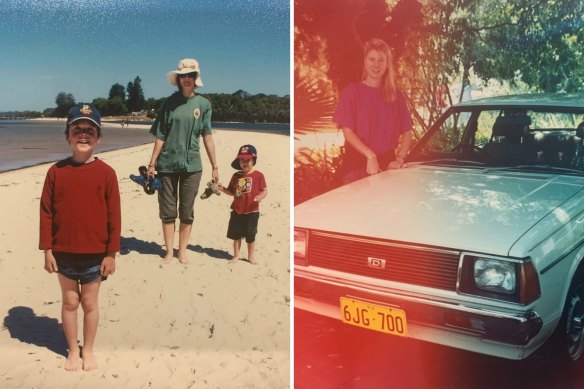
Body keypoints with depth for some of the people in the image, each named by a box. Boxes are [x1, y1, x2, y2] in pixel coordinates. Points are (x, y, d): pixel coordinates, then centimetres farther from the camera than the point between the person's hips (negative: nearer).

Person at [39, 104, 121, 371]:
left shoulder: (106, 173, -8)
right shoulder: (56, 171, -3)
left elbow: (114, 216, -5)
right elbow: (46, 213, -1)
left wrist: (111, 253, -6)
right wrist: (47, 250, -3)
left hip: (94, 254, -1)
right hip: (63, 253, 1)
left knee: (90, 303, 11)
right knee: (70, 302, 13)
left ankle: (88, 350, 30)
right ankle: (73, 351, 30)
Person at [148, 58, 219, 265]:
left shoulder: (203, 104, 2)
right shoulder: (169, 103, 2)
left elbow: (207, 136, 2)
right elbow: (160, 136, 2)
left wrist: (214, 166, 1)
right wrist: (152, 163, -2)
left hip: (192, 165, 0)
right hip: (167, 164, 0)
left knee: (187, 212, 7)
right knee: (167, 211, 6)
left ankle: (182, 251, 20)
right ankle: (169, 251, 17)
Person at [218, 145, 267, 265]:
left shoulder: (258, 175, -8)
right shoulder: (236, 175, 5)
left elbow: (264, 191, -8)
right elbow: (232, 191, 12)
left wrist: (260, 197, -28)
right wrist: (223, 189, -5)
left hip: (251, 211, -4)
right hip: (237, 211, 4)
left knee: (250, 236, 8)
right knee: (236, 235, 12)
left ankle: (250, 257, 25)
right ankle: (236, 256, 27)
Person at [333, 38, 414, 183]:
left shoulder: (396, 95, 8)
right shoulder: (351, 92, -2)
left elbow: (407, 132, 7)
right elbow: (347, 132, -8)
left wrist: (400, 158, -9)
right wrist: (370, 155, -19)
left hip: (387, 164, 3)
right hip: (357, 165, -3)